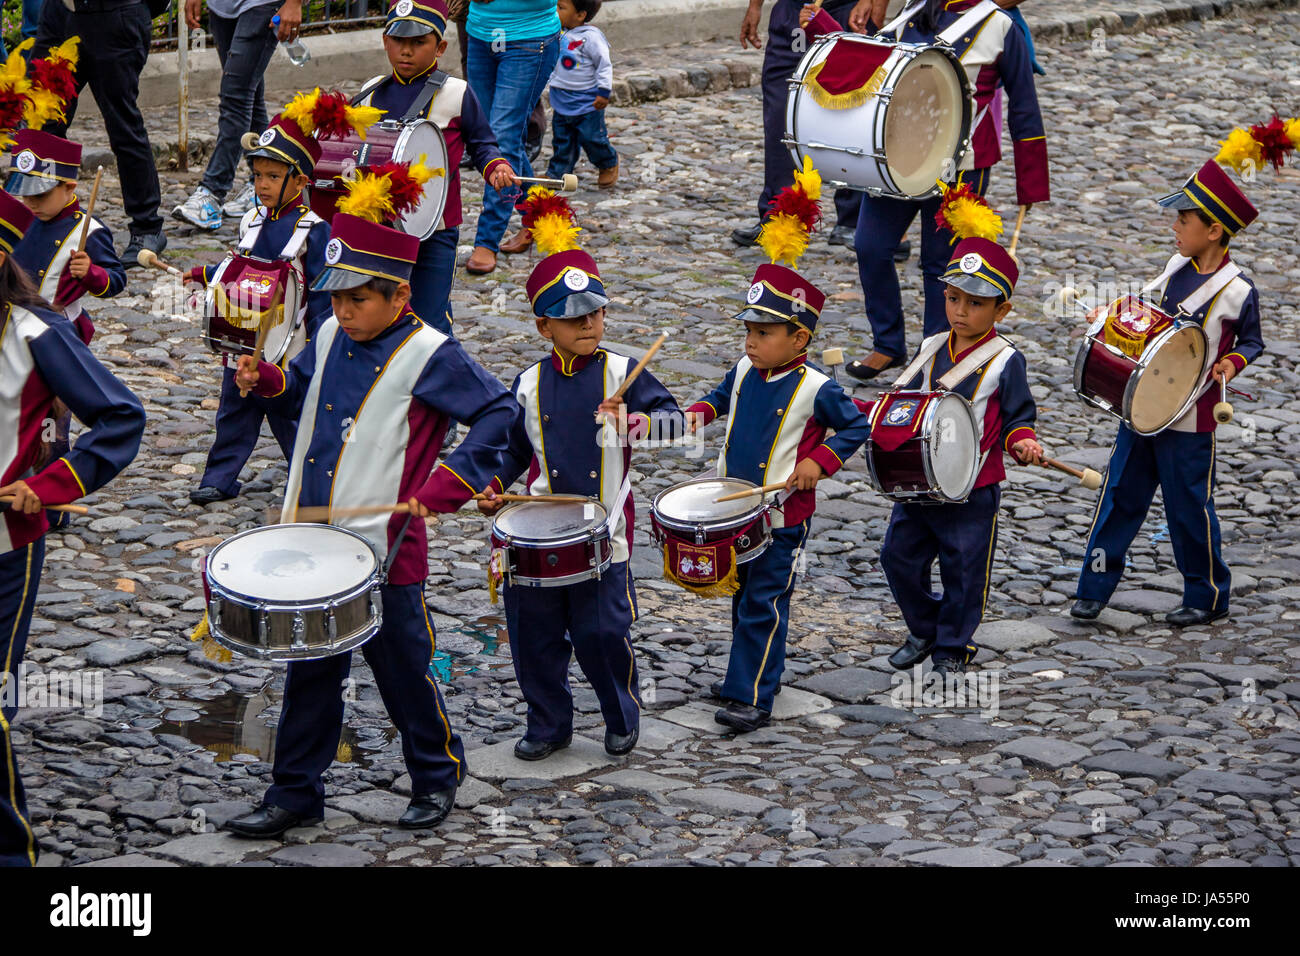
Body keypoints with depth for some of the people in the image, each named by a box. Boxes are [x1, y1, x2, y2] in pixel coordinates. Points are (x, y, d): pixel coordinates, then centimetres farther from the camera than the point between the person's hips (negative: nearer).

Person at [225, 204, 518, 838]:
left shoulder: (429, 356, -13)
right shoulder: (332, 338, 7)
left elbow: (499, 414, -13)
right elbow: (302, 392, 26)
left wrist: (443, 486, -20)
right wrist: (265, 380, 3)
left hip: (384, 552, -6)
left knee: (404, 673, 8)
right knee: (310, 672, 12)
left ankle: (438, 778, 29)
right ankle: (294, 795, 21)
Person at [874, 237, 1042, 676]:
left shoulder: (1005, 360, -9)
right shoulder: (931, 350, 5)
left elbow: (1019, 415, -4)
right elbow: (904, 399, 16)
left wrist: (1022, 441, -24)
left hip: (972, 490, -5)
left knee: (963, 570, 5)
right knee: (899, 557, 9)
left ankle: (953, 647, 25)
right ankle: (924, 630, 31)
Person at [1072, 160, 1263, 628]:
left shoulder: (1237, 290, -15)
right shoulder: (1178, 267, 3)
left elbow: (1252, 341, -1)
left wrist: (1232, 362, -19)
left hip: (1191, 418, -6)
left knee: (1190, 507, 4)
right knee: (1120, 493, 8)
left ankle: (1207, 597, 20)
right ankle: (1095, 588, 16)